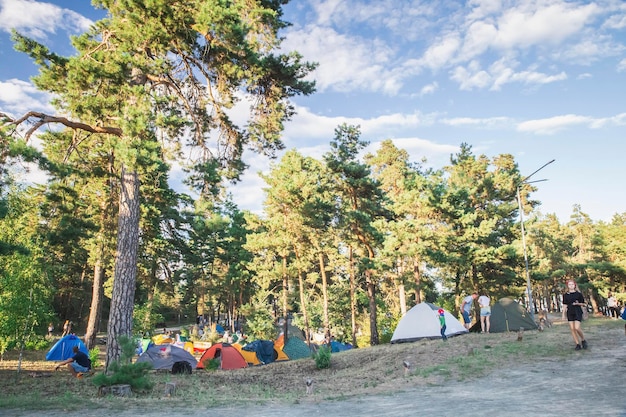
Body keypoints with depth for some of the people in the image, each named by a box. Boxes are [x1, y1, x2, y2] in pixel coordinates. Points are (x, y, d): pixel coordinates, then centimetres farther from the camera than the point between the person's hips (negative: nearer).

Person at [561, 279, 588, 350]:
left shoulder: (579, 294, 0)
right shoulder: (565, 295, 6)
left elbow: (584, 304, 4)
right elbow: (565, 305, 9)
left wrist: (578, 303, -15)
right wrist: (563, 314, 5)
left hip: (578, 312, -3)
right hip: (570, 313, 3)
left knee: (577, 328, -16)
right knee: (572, 329, 0)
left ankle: (583, 340, 10)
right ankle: (578, 344, 9)